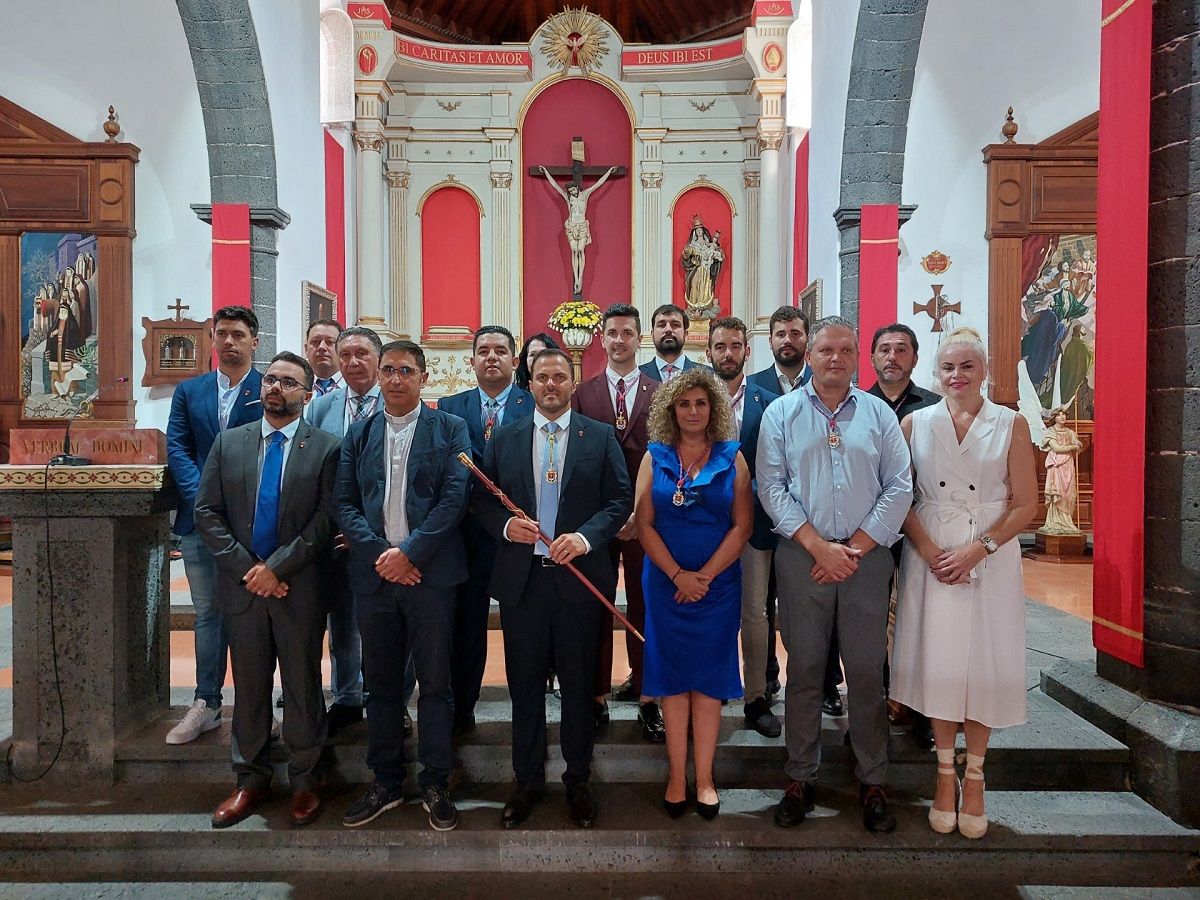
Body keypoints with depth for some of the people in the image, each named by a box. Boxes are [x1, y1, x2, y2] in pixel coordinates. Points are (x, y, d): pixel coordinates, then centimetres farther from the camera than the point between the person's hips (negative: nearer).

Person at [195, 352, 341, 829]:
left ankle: (304, 781, 23)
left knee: (303, 686, 8)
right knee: (249, 686, 13)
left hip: (299, 588, -3)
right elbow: (207, 512, 3)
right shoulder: (228, 443, 7)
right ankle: (251, 780, 27)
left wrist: (276, 567, -14)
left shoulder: (326, 448, -3)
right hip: (242, 586, 3)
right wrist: (248, 568, -8)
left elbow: (325, 520, -9)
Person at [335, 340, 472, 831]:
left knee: (435, 683, 5)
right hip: (373, 572, 3)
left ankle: (436, 784, 18)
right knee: (381, 683, 12)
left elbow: (455, 496, -7)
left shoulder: (450, 429, 2)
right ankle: (386, 782, 26)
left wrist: (410, 551, -14)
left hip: (431, 572, -3)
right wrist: (378, 552, -9)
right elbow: (343, 501, 6)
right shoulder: (359, 433, 12)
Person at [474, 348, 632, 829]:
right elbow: (481, 497, 7)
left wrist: (585, 536, -16)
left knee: (578, 686, 10)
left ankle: (578, 781, 28)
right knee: (524, 686, 11)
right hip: (520, 578, 1)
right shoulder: (504, 437, 7)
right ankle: (528, 783, 28)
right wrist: (505, 525, -13)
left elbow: (621, 499, -2)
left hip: (578, 578, -1)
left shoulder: (600, 436, 2)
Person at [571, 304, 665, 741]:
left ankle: (647, 697, 14)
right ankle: (598, 696, 16)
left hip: (645, 517, 0)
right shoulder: (583, 394, 7)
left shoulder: (660, 394, 5)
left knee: (644, 606, 5)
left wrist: (642, 512, -8)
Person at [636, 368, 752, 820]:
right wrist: (677, 574, -11)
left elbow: (742, 525, -2)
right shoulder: (655, 458, 4)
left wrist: (705, 575, -10)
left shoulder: (731, 459, 3)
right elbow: (644, 524, -1)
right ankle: (677, 777, 15)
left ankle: (704, 778, 14)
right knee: (672, 676, 5)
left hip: (718, 584, 0)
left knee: (709, 678, 5)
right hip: (666, 582, 1)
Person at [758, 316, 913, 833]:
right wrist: (817, 546, -11)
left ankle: (873, 781, 20)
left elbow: (899, 488, 2)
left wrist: (855, 547, -7)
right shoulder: (781, 413, 5)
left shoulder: (878, 413, 8)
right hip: (801, 558, 0)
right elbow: (771, 486, -2)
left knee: (867, 671, 5)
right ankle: (800, 777, 19)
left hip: (867, 558, 1)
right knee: (804, 670, 7)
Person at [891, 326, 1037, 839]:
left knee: (984, 664, 5)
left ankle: (974, 780, 20)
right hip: (930, 555, 1)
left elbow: (1026, 502, -1)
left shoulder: (1011, 425, 1)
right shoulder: (915, 424, 4)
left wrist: (978, 549, -12)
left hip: (991, 557, 0)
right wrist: (928, 551, -11)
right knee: (938, 662, 5)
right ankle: (945, 775, 20)